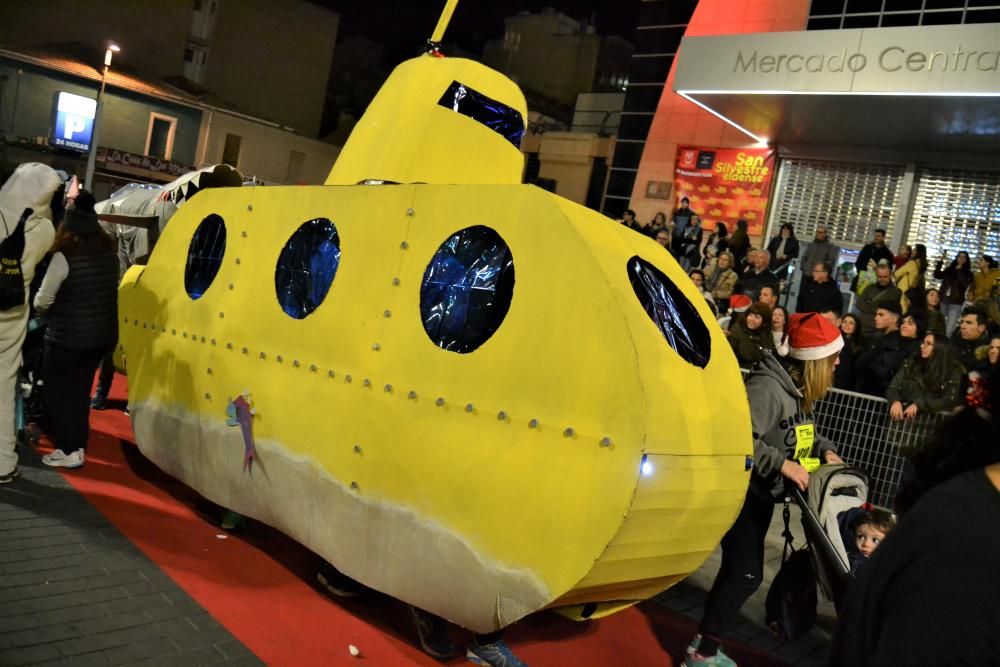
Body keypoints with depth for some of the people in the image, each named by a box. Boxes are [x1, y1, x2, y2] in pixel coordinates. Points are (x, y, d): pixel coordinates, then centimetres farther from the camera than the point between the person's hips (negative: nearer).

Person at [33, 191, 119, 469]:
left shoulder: (64, 256, -16)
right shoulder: (110, 252, 2)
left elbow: (42, 301, -9)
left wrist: (45, 313, 11)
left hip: (67, 338, -6)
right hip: (102, 336, 6)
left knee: (57, 392, 9)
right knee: (80, 391, 18)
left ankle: (69, 451, 9)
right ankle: (78, 446, 23)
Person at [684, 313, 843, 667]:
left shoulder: (799, 391, 5)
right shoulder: (768, 386, -25)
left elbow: (803, 432, 20)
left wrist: (826, 450, 2)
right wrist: (782, 464, -31)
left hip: (762, 493, 10)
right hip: (741, 491, -10)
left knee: (738, 571, 16)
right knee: (745, 574, -7)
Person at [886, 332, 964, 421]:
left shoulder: (953, 370, 1)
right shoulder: (911, 363, 7)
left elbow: (950, 401, -9)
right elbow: (893, 388, 4)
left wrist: (919, 405, -21)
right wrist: (896, 402, -18)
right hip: (907, 415, 2)